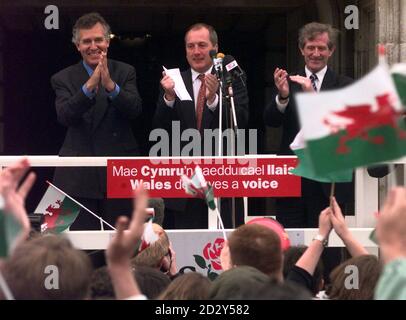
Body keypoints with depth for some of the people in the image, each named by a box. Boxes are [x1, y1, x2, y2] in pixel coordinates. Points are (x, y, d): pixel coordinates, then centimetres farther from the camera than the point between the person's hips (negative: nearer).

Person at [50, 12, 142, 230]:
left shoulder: (125, 73, 7)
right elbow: (64, 116, -12)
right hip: (78, 178, 0)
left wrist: (110, 85, -27)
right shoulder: (63, 79, 5)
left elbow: (134, 110, -9)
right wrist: (89, 86, -26)